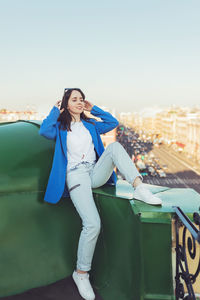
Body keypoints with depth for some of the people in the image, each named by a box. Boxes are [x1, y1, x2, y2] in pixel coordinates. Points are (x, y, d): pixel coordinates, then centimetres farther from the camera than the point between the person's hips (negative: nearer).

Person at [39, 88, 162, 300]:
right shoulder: (60, 127, 9)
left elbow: (113, 122, 20)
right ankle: (81, 273, -3)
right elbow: (44, 130, -13)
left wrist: (93, 109, 18)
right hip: (76, 176, -5)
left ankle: (139, 188, -32)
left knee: (115, 146, -22)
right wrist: (55, 111, 1)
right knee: (93, 224, -23)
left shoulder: (90, 125, 23)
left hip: (96, 173, 5)